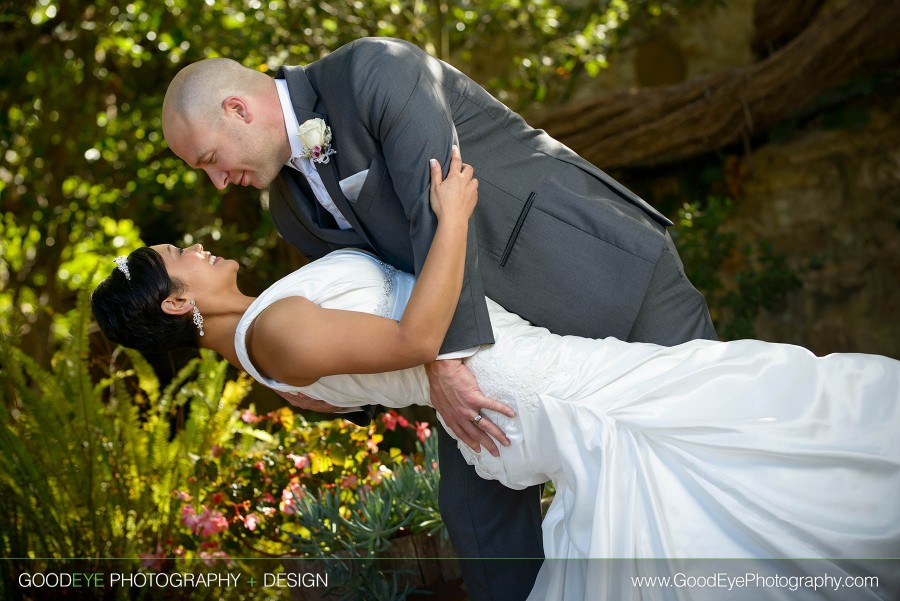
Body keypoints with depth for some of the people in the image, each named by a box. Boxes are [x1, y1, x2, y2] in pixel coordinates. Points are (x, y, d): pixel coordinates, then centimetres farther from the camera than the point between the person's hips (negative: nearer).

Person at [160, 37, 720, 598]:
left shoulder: (373, 69, -18)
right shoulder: (291, 202, 6)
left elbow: (440, 204, -28)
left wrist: (444, 358, -31)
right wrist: (318, 391, -1)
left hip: (601, 263, -7)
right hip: (500, 316, 7)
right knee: (476, 499, 3)